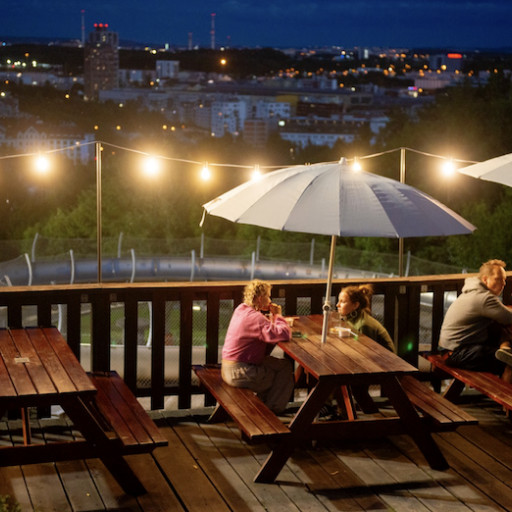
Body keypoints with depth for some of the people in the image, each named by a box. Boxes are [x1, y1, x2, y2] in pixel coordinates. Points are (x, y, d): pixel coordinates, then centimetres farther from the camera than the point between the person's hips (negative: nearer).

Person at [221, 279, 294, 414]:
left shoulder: (241, 309, 8)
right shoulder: (255, 318, -22)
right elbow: (284, 334, -30)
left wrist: (273, 316, 3)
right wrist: (277, 315, -14)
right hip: (239, 373, -10)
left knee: (272, 362, 24)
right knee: (286, 368, 1)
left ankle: (265, 402, 29)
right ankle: (273, 409, 12)